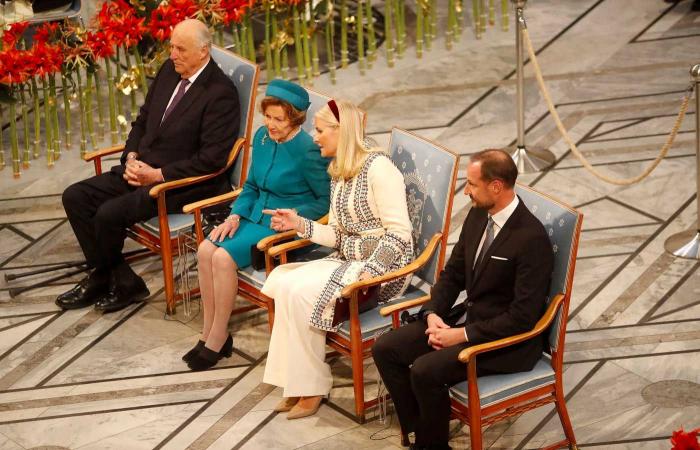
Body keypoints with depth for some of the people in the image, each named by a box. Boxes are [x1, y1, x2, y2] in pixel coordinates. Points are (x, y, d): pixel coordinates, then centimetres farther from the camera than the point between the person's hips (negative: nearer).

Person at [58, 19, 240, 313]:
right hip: (143, 168, 9)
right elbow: (143, 120, 19)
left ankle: (117, 280, 3)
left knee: (109, 214, -23)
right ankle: (104, 274, 3)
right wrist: (131, 158, 0)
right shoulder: (169, 70, 8)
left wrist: (158, 175, -18)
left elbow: (211, 160, -19)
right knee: (75, 197, -4)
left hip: (182, 182, -9)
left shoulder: (221, 93, -16)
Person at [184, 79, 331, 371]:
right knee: (205, 250, -17)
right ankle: (209, 334, -8)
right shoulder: (262, 137, 6)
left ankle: (218, 341, -11)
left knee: (223, 257, -25)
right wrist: (235, 216, 2)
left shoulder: (308, 152, -16)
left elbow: (326, 201, -9)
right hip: (254, 217, 7)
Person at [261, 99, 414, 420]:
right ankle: (297, 385, -9)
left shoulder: (378, 167, -13)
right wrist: (300, 224, 1)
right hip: (348, 260, 9)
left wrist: (369, 272, -27)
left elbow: (399, 232, -19)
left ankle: (312, 388, -10)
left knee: (300, 292, -23)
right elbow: (338, 235, 14)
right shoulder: (338, 174, 15)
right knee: (282, 281, -12)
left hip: (382, 264, -9)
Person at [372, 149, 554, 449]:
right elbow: (453, 273, 13)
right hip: (468, 315, 9)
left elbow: (523, 316, -23)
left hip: (507, 338, -9)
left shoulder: (531, 238, -23)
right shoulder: (478, 215, 2)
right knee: (385, 349, -3)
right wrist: (433, 315, -5)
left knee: (425, 370, -26)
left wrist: (464, 335, -20)